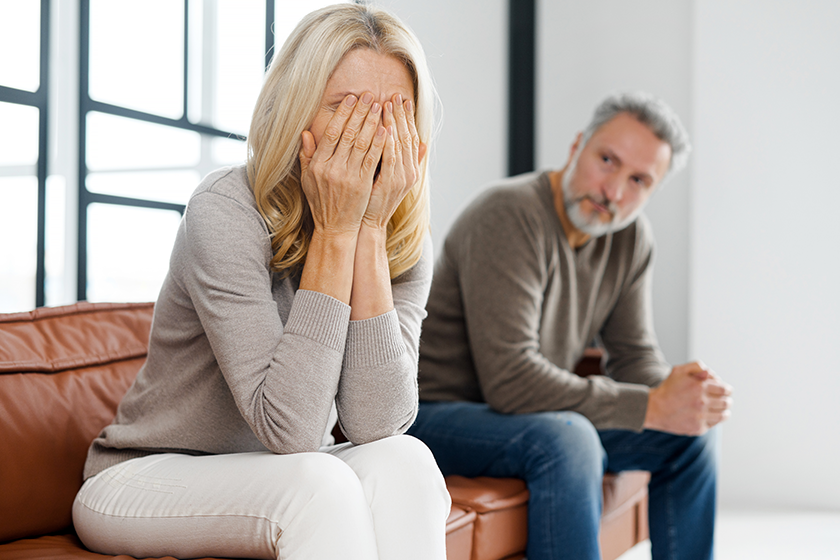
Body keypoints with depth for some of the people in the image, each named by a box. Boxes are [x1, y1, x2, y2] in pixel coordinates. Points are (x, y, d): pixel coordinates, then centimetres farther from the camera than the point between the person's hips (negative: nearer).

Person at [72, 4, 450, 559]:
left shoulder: (408, 245, -7)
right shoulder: (226, 211, -23)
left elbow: (375, 424, -22)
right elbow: (288, 429, -30)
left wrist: (370, 231, -25)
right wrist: (335, 232, -29)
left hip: (282, 475, 5)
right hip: (146, 476, -5)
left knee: (402, 462, -26)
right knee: (318, 483, -34)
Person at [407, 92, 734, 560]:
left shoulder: (630, 236, -1)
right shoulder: (511, 215, -26)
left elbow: (635, 355, 4)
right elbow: (509, 379, -32)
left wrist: (673, 389, -20)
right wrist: (651, 407, -29)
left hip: (533, 413, 8)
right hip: (438, 412, -8)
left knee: (690, 433, 3)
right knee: (566, 440, -35)